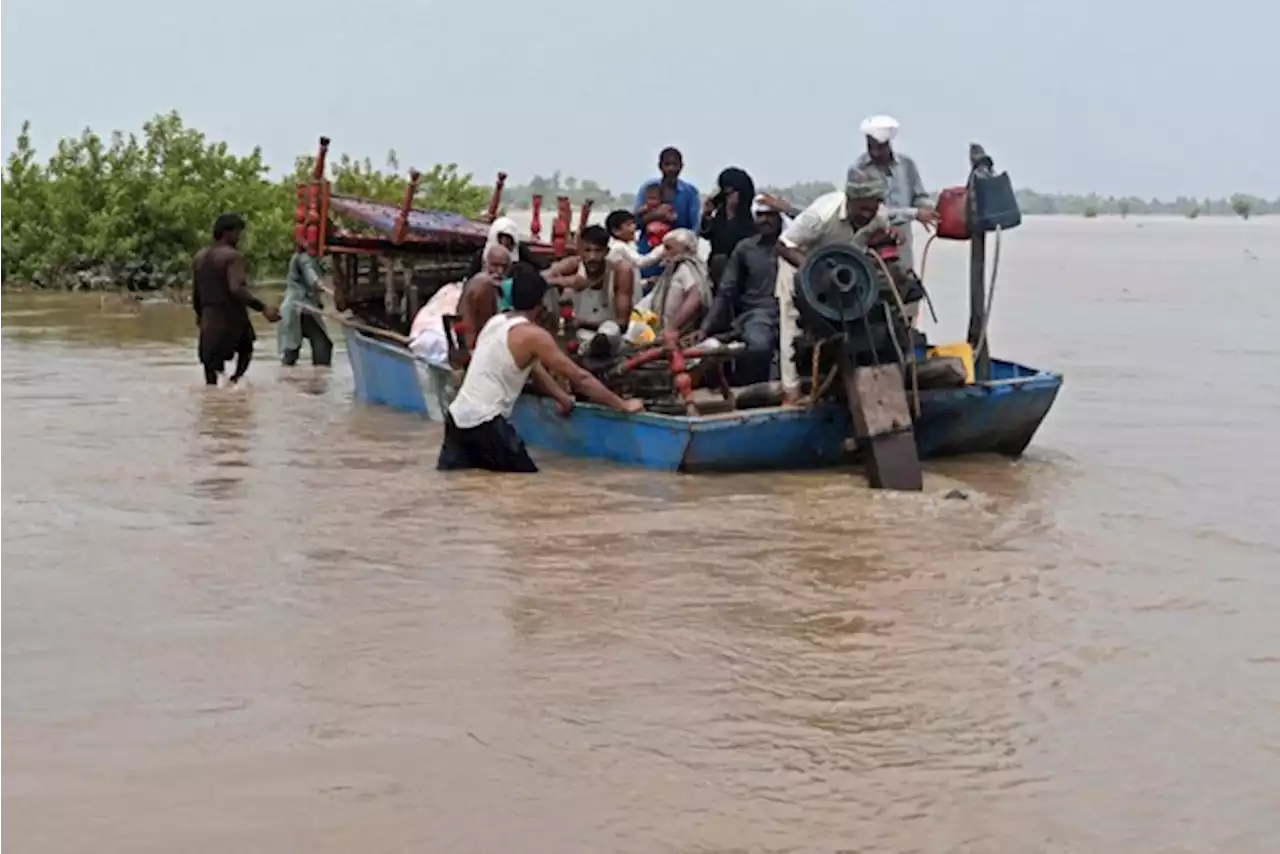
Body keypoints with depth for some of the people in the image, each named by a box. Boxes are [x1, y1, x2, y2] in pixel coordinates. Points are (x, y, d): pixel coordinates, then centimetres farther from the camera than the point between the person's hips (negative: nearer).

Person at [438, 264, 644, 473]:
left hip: (458, 416, 7)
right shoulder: (533, 334, -10)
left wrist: (563, 398, 27)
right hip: (485, 423, -7)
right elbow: (580, 377, -7)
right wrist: (623, 405, -1)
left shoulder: (496, 321, 15)